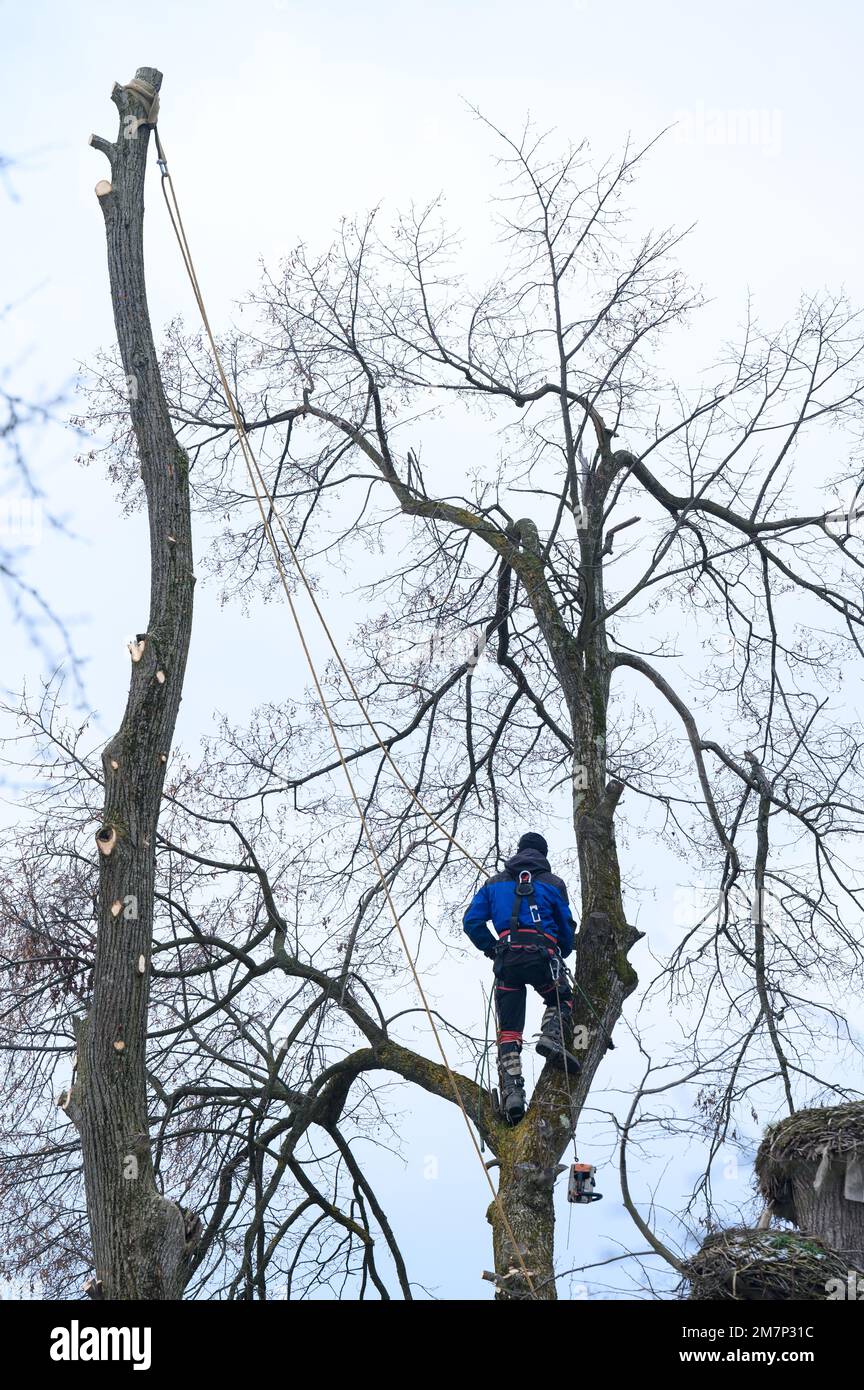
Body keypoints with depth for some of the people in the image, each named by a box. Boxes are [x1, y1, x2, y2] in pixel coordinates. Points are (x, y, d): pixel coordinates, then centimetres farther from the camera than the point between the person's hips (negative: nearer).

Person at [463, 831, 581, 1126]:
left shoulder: (495, 883, 21)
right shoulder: (553, 883, 15)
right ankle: (552, 1036, -8)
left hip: (506, 956, 2)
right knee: (561, 999, 24)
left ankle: (512, 1092, -11)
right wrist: (562, 955, 34)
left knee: (508, 1031, 3)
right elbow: (567, 928, 17)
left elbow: (472, 922, 12)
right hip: (542, 953, -2)